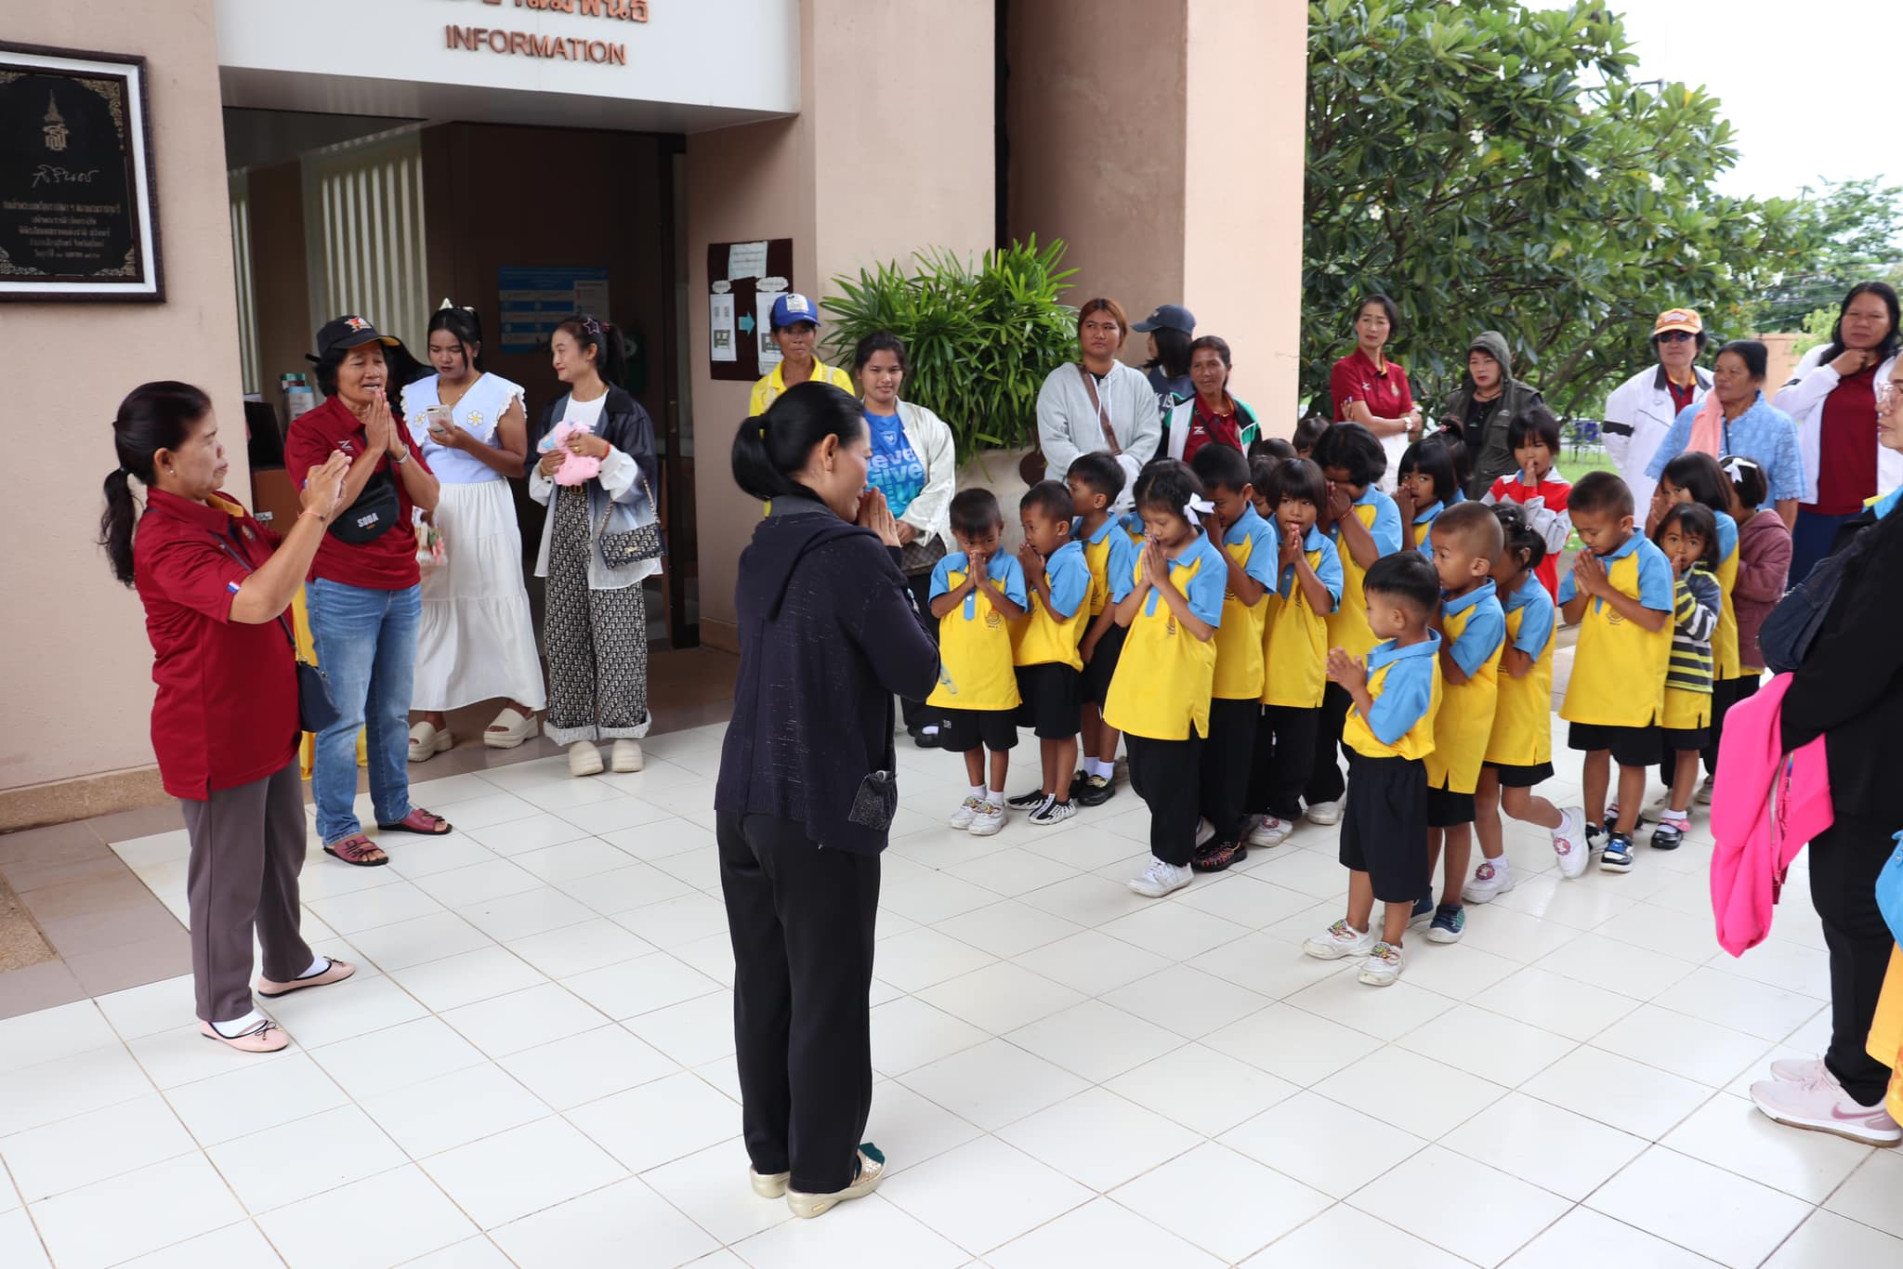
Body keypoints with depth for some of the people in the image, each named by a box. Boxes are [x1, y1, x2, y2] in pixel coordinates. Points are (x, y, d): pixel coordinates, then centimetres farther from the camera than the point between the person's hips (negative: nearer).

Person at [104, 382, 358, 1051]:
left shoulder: (220, 512, 4)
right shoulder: (165, 539, -25)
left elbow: (279, 563, 19)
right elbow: (258, 601, -38)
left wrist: (312, 510, 3)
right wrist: (315, 514, -35)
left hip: (267, 721, 9)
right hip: (215, 738, -9)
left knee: (282, 851, 23)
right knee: (229, 873, 6)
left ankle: (286, 963, 43)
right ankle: (223, 1008, 23)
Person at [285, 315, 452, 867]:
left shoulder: (394, 425, 12)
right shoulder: (310, 429, -7)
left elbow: (429, 498, 3)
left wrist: (397, 447, -11)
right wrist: (372, 446, -17)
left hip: (403, 587, 6)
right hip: (344, 593, -6)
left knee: (393, 710, 16)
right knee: (344, 715, -4)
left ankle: (394, 806, 29)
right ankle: (337, 827, 7)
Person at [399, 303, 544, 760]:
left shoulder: (502, 394, -2)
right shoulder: (414, 394, 11)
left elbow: (518, 464, -6)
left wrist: (467, 443, -16)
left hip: (483, 511, -3)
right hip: (428, 512, 4)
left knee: (496, 601, 1)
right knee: (429, 606, 1)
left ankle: (521, 703, 14)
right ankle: (431, 718, 6)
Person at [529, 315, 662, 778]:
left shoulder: (626, 411, -4)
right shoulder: (555, 411, 13)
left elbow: (639, 482, -8)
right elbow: (537, 488, 17)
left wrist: (603, 451, -20)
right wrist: (544, 469, -4)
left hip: (611, 536, -5)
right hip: (566, 534, 5)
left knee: (617, 633, -3)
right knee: (567, 633, 3)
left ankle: (625, 731, 8)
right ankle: (577, 732, 10)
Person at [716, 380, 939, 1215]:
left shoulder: (763, 549, 7)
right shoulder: (849, 552, -17)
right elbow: (917, 672, -11)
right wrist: (888, 557, -4)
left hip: (744, 800, 8)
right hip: (823, 810, -8)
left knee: (763, 982, 17)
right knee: (828, 992, 8)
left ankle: (770, 1155, 32)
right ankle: (822, 1170, 23)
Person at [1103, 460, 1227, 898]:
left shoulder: (1208, 562, -13)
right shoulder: (1146, 553, 6)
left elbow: (1203, 629, -20)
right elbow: (1122, 617, 6)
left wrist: (1164, 582, -20)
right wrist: (1144, 582, -11)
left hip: (1178, 687, -7)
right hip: (1139, 682, 7)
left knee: (1171, 776, 2)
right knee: (1144, 775, 15)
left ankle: (1174, 860, 16)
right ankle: (1171, 839, 34)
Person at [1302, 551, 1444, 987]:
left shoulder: (1414, 671, -30)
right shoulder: (1393, 649, -2)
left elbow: (1385, 729, -27)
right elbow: (1375, 685, 9)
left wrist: (1355, 687, -20)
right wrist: (1351, 672, -10)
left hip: (1394, 775, -10)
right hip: (1370, 765, 10)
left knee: (1394, 862, 9)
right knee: (1360, 851, 22)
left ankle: (1390, 944, 25)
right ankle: (1356, 929, 39)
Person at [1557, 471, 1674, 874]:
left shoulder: (1650, 560, -16)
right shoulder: (1588, 559, 1)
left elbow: (1654, 619, -25)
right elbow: (1571, 616, 5)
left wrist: (1605, 588, -23)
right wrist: (1583, 589, -15)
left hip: (1633, 684, -6)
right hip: (1592, 680, 6)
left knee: (1631, 759, 8)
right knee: (1595, 750, 18)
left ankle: (1622, 835, 19)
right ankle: (1594, 825, 32)